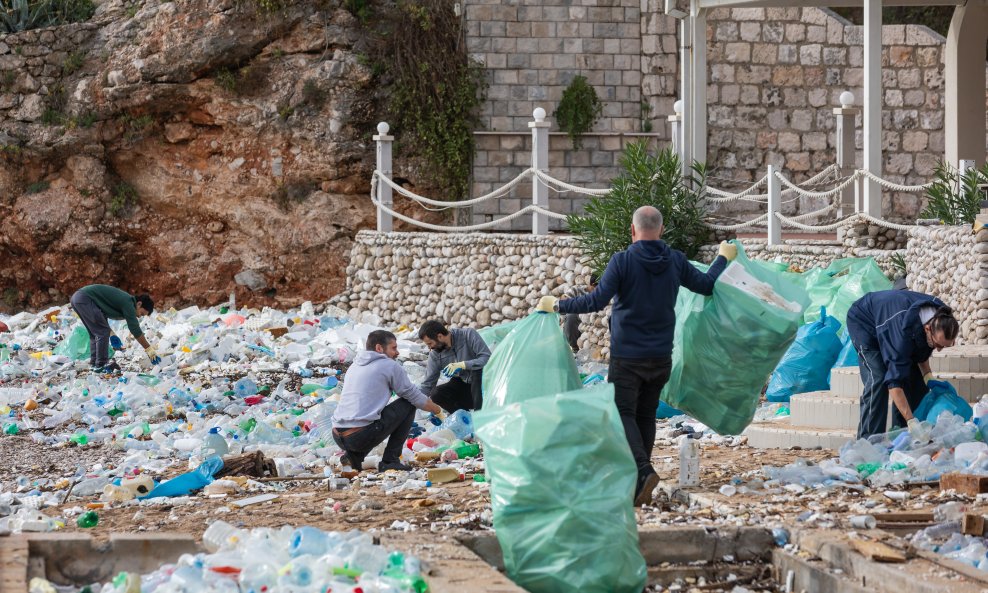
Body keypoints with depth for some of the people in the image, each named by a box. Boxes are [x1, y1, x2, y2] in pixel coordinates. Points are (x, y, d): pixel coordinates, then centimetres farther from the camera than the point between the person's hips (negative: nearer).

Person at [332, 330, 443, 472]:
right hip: (362, 436, -7)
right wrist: (438, 410, 27)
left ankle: (354, 455, 11)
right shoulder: (390, 366, 2)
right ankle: (390, 460, 7)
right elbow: (414, 396, 7)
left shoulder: (354, 366, 23)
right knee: (408, 404, 11)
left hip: (338, 437, 7)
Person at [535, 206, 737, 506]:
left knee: (623, 413, -3)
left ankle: (643, 470, -24)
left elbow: (597, 300, -19)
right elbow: (707, 285, 13)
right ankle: (638, 483, 16)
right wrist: (724, 258, 31)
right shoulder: (675, 261, 1)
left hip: (627, 357, -5)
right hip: (661, 357, 5)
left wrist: (557, 305, -9)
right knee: (646, 415, 13)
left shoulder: (622, 261, -12)